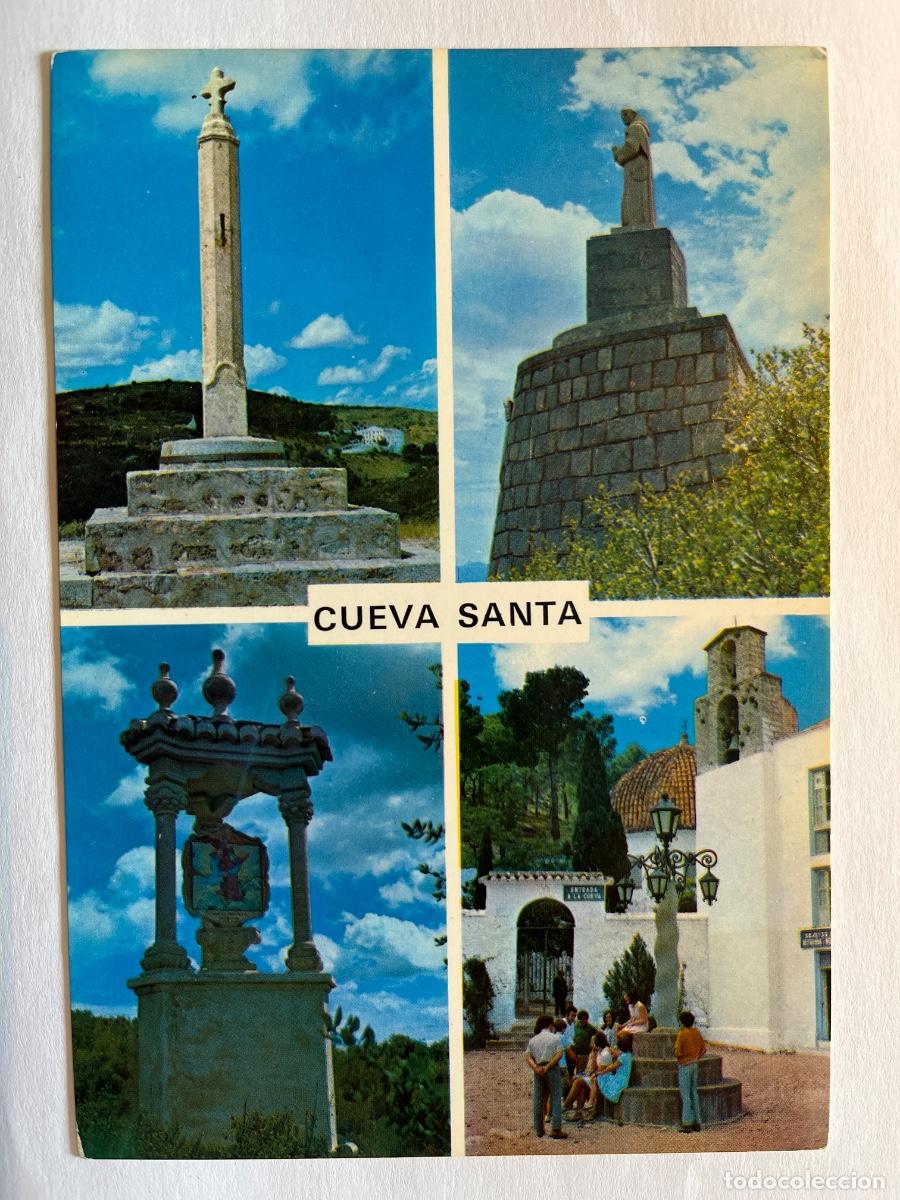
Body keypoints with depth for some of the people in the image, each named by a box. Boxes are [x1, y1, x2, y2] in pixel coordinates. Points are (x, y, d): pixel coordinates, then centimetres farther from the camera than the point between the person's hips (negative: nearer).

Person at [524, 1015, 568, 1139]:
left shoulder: (533, 1040, 11)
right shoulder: (555, 1038, -2)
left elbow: (527, 1056, 1)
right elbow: (559, 1054, -13)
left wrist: (535, 1067, -11)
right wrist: (548, 1067, -14)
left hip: (538, 1071, 4)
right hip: (552, 1070, -4)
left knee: (537, 1100, 9)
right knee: (556, 1099, 0)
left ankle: (539, 1129, 14)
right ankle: (556, 1129, -6)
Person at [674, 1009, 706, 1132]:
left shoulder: (681, 1034, -17)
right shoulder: (697, 1032, 2)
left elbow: (678, 1052, -18)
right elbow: (703, 1049, 8)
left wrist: (677, 1056, 3)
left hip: (684, 1066, -6)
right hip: (695, 1065, 6)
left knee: (686, 1096, -2)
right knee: (695, 1094, 13)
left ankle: (687, 1124, -3)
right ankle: (697, 1123, 15)